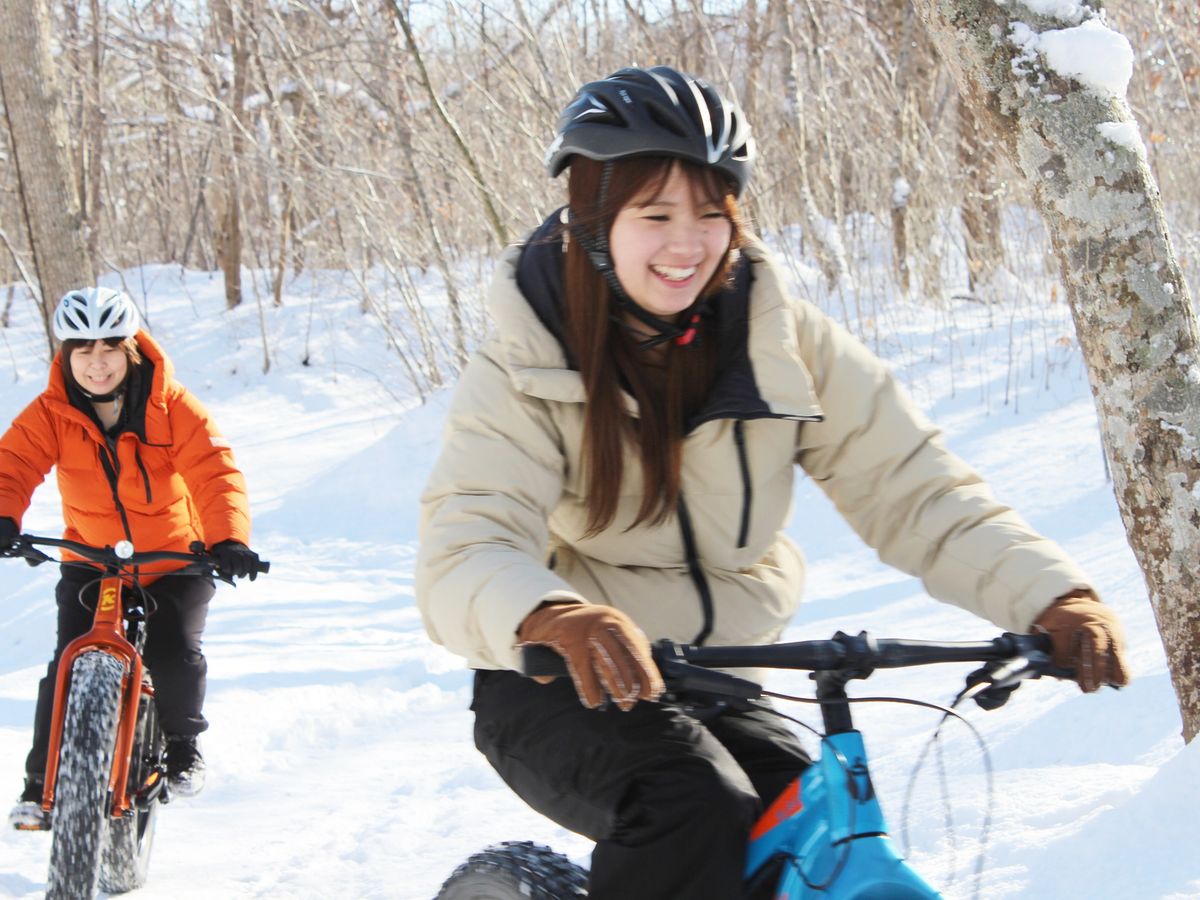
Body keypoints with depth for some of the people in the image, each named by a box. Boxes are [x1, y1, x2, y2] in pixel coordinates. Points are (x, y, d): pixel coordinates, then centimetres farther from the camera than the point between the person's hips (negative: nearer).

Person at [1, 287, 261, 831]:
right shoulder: (51, 413, -10)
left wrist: (228, 540, -41)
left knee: (174, 653, -17)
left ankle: (182, 746, 14)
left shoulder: (172, 406, -15)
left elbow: (214, 472, -24)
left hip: (175, 560, -1)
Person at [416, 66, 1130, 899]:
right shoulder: (522, 376, -13)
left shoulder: (784, 344, -5)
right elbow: (462, 556, -27)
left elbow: (911, 489, -10)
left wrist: (1054, 596, -28)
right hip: (566, 697, -4)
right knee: (695, 814, -31)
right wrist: (555, 620, -52)